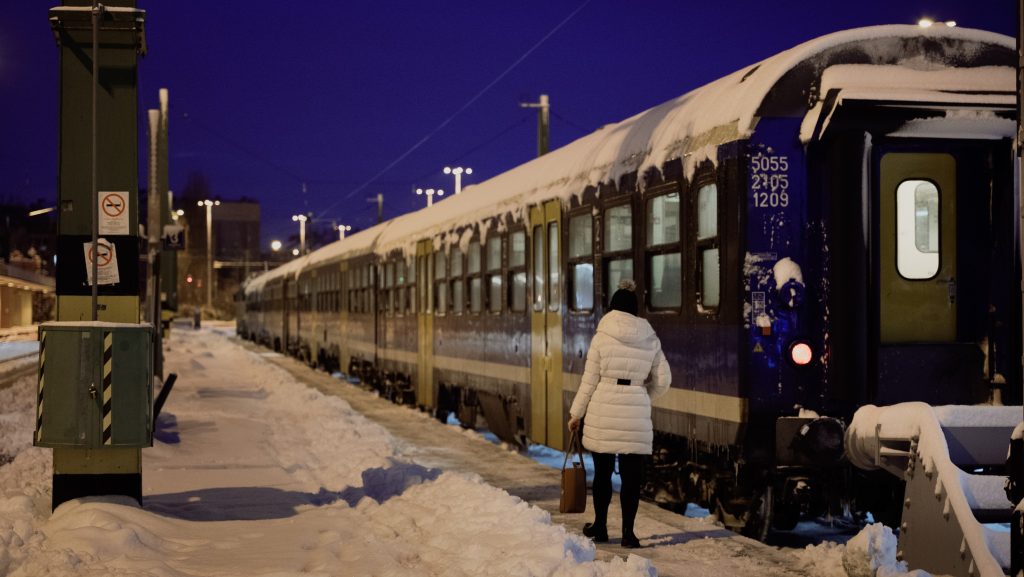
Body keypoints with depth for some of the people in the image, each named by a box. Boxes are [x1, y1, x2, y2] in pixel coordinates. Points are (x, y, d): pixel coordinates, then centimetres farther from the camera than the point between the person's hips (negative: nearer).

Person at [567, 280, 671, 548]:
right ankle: (628, 532, 5)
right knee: (631, 475, 6)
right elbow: (663, 380, 8)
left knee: (602, 471, 12)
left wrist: (576, 413, 6)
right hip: (636, 415, 1)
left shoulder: (602, 337, -4)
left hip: (603, 413, -1)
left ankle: (600, 527, 22)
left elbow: (589, 381, -3)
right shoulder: (650, 339, 4)